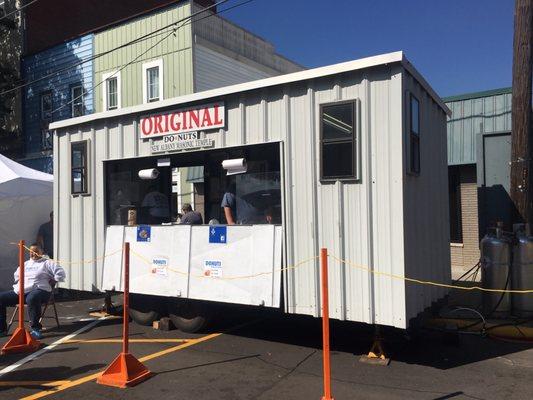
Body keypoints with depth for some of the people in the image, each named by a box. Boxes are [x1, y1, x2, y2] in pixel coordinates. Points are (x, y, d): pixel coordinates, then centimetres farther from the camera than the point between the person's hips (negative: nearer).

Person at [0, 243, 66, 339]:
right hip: (19, 291, 7)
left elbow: (60, 273, -2)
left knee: (32, 298, -42)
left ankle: (35, 328, -32)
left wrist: (51, 283, -3)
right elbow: (16, 276, 42)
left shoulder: (47, 263, 8)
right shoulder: (25, 264, 27)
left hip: (38, 290, -7)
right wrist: (18, 286, 25)